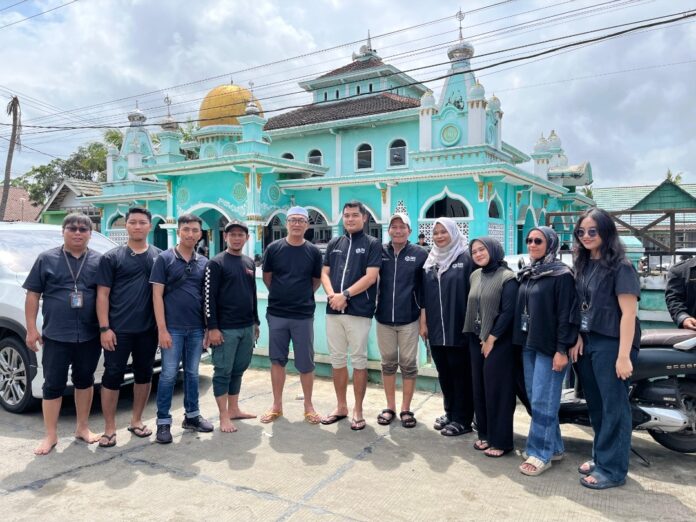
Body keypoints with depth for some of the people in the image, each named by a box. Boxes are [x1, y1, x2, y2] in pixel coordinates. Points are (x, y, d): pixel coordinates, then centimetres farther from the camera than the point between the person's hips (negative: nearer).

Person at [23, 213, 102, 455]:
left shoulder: (99, 261, 5)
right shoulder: (46, 259, 3)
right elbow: (33, 295, 3)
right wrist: (31, 329, -3)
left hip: (89, 335, 1)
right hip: (55, 335, -1)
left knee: (85, 380, 13)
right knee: (53, 384, 4)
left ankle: (82, 427, 26)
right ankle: (50, 435, 16)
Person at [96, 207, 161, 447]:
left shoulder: (159, 256, 6)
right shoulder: (111, 257, 0)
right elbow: (102, 294, -2)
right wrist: (104, 328, -10)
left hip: (148, 328, 3)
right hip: (118, 329, -3)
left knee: (144, 374, 12)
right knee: (112, 376, 2)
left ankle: (136, 420, 28)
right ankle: (109, 428, 14)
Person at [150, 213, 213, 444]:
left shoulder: (204, 263, 8)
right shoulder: (164, 258, -2)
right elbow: (157, 295, -6)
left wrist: (209, 326, 7)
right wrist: (162, 329, -12)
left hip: (196, 328, 4)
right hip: (173, 327, -4)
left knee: (192, 373, 13)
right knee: (169, 374, 1)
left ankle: (192, 416, 25)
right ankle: (163, 422, 12)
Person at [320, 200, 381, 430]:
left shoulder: (372, 244, 0)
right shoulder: (334, 244, 14)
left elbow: (370, 277, -10)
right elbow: (325, 273, 10)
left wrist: (345, 295, -15)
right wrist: (331, 294, -10)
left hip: (359, 311, -4)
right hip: (333, 310, 5)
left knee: (358, 360, 3)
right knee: (337, 359, 11)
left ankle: (358, 410, 15)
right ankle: (341, 406, 24)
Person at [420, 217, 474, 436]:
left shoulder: (465, 258, -5)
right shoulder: (430, 261, 12)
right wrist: (423, 322, 10)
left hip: (458, 328, -5)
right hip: (436, 328, 6)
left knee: (460, 374, 3)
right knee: (443, 373, 14)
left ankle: (463, 419, 14)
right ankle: (450, 412, 28)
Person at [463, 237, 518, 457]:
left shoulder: (507, 277, -10)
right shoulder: (474, 276, 9)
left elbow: (508, 312, -14)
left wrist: (491, 338, -14)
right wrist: (478, 337, 9)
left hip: (498, 342, -6)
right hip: (476, 340, 6)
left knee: (497, 390, 0)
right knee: (479, 389, 11)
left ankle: (500, 440, 11)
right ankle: (485, 434, 23)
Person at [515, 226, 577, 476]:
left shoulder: (562, 275, -9)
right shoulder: (526, 274, 13)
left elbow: (566, 314, -14)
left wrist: (562, 350, -18)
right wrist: (520, 341, 14)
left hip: (550, 347, -8)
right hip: (528, 345, 8)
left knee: (543, 400, -4)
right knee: (535, 399, 11)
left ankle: (541, 452, 6)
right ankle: (554, 446, 24)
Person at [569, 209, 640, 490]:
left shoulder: (620, 266, -12)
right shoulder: (584, 264, 11)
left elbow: (629, 313, -16)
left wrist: (624, 355, -19)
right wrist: (578, 338, 6)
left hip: (612, 344, -7)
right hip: (588, 343, 7)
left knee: (614, 406, 2)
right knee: (595, 404, 15)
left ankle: (612, 469, 12)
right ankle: (600, 456, 29)